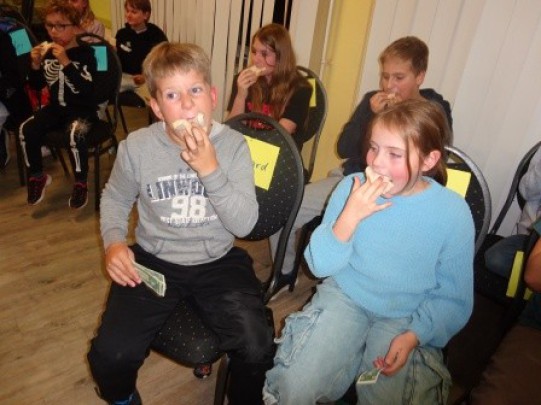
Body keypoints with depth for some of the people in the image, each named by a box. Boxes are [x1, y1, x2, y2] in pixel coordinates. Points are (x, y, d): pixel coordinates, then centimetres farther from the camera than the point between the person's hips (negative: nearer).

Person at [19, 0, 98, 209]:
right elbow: (36, 86, 11)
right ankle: (37, 176, 7)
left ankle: (81, 183, -13)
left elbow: (87, 89, -24)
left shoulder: (85, 53, -11)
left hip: (83, 109, -5)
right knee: (26, 129, -15)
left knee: (74, 134, -34)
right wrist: (36, 65, -7)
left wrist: (66, 62, -29)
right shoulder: (48, 52, 5)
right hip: (56, 107, 6)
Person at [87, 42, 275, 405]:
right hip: (154, 260, 1)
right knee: (110, 357, -15)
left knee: (258, 351, -18)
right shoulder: (136, 146, -7)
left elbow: (244, 224, -16)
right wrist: (114, 241, -7)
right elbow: (115, 198, 12)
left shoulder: (234, 144, -10)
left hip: (218, 261, 0)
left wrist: (209, 169, -27)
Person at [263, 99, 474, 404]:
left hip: (406, 319, 0)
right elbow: (321, 266, -10)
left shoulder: (453, 213, -13)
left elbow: (454, 299, -6)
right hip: (344, 297, 1)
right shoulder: (352, 186, -11)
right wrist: (350, 216, -25)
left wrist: (412, 337, -21)